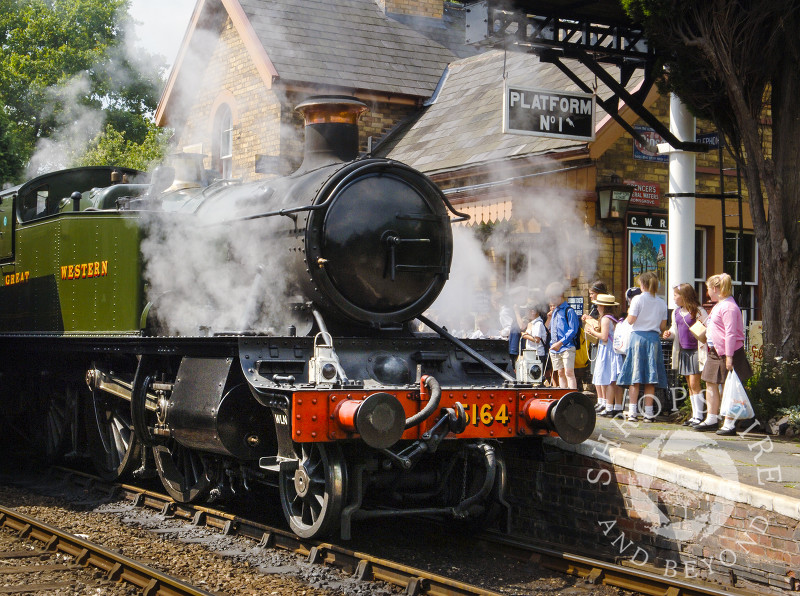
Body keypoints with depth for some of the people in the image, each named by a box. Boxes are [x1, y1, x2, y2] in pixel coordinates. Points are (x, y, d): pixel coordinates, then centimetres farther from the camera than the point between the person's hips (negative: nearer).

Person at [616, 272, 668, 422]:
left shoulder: (638, 299, -6)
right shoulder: (661, 302, 7)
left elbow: (631, 320, -9)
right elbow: (663, 326, 8)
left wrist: (629, 313, 11)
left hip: (638, 336, -3)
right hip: (654, 338, 3)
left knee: (635, 376, 0)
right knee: (650, 377, 5)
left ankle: (632, 412, -3)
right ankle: (649, 412, 3)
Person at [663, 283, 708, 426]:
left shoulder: (698, 311, -10)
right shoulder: (676, 312, 12)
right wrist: (669, 334, 2)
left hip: (696, 350, -7)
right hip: (683, 351, 7)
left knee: (694, 383, -10)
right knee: (690, 385, 10)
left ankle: (699, 416, -6)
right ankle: (694, 415, 15)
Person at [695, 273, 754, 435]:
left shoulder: (728, 307, -17)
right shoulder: (718, 305, 15)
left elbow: (731, 333, -22)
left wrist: (729, 357, -24)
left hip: (727, 353, -10)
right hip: (715, 352, 10)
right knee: (711, 384, 12)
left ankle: (730, 424, -1)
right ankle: (712, 419, 20)